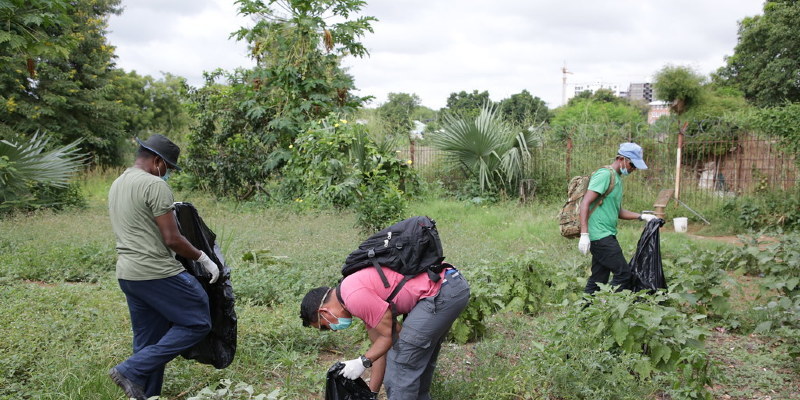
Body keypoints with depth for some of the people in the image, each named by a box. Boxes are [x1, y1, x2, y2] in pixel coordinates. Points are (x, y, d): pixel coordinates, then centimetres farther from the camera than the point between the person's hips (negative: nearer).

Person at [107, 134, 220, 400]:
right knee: (197, 323, -1)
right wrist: (203, 258, -4)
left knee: (149, 341, 15)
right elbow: (172, 239, -16)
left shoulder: (117, 184, 16)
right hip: (156, 272, -10)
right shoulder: (155, 185, -13)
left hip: (127, 274, 10)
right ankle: (132, 371, -3)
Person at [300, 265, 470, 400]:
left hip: (442, 292, -11)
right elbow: (381, 347, 22)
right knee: (421, 356, 26)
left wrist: (362, 362, 3)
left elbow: (390, 335, -8)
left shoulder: (354, 296, -12)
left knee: (401, 361, -1)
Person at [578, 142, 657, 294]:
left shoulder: (617, 178, 20)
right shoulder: (605, 174, -10)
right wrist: (584, 234, -23)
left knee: (598, 280, 9)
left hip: (607, 236, 9)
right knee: (623, 274, -8)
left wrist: (641, 216, 12)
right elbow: (585, 203, -17)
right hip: (601, 236, -9)